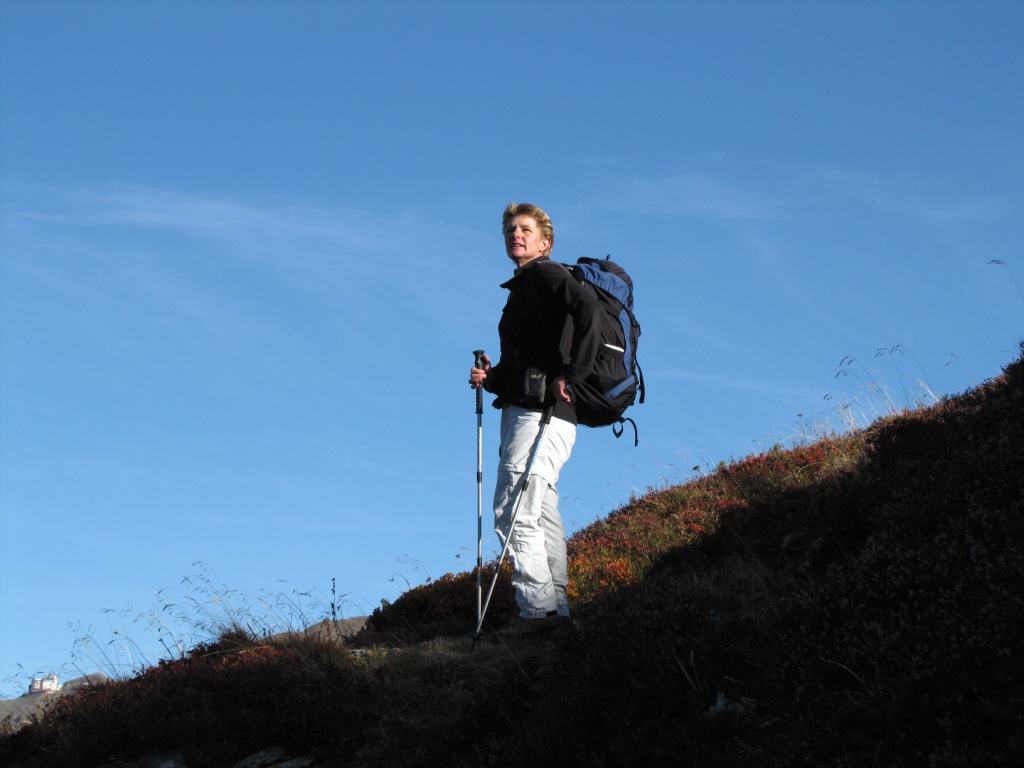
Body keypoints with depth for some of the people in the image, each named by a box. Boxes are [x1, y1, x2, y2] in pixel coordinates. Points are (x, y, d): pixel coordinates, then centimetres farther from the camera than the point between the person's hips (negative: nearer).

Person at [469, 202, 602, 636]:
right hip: (522, 410, 10)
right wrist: (491, 379, 6)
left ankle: (538, 609, -14)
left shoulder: (546, 275, -4)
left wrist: (570, 375, -23)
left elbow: (589, 310, -23)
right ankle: (554, 608, 12)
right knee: (540, 515, 9)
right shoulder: (522, 289, 24)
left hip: (542, 411, -10)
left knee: (512, 513, -14)